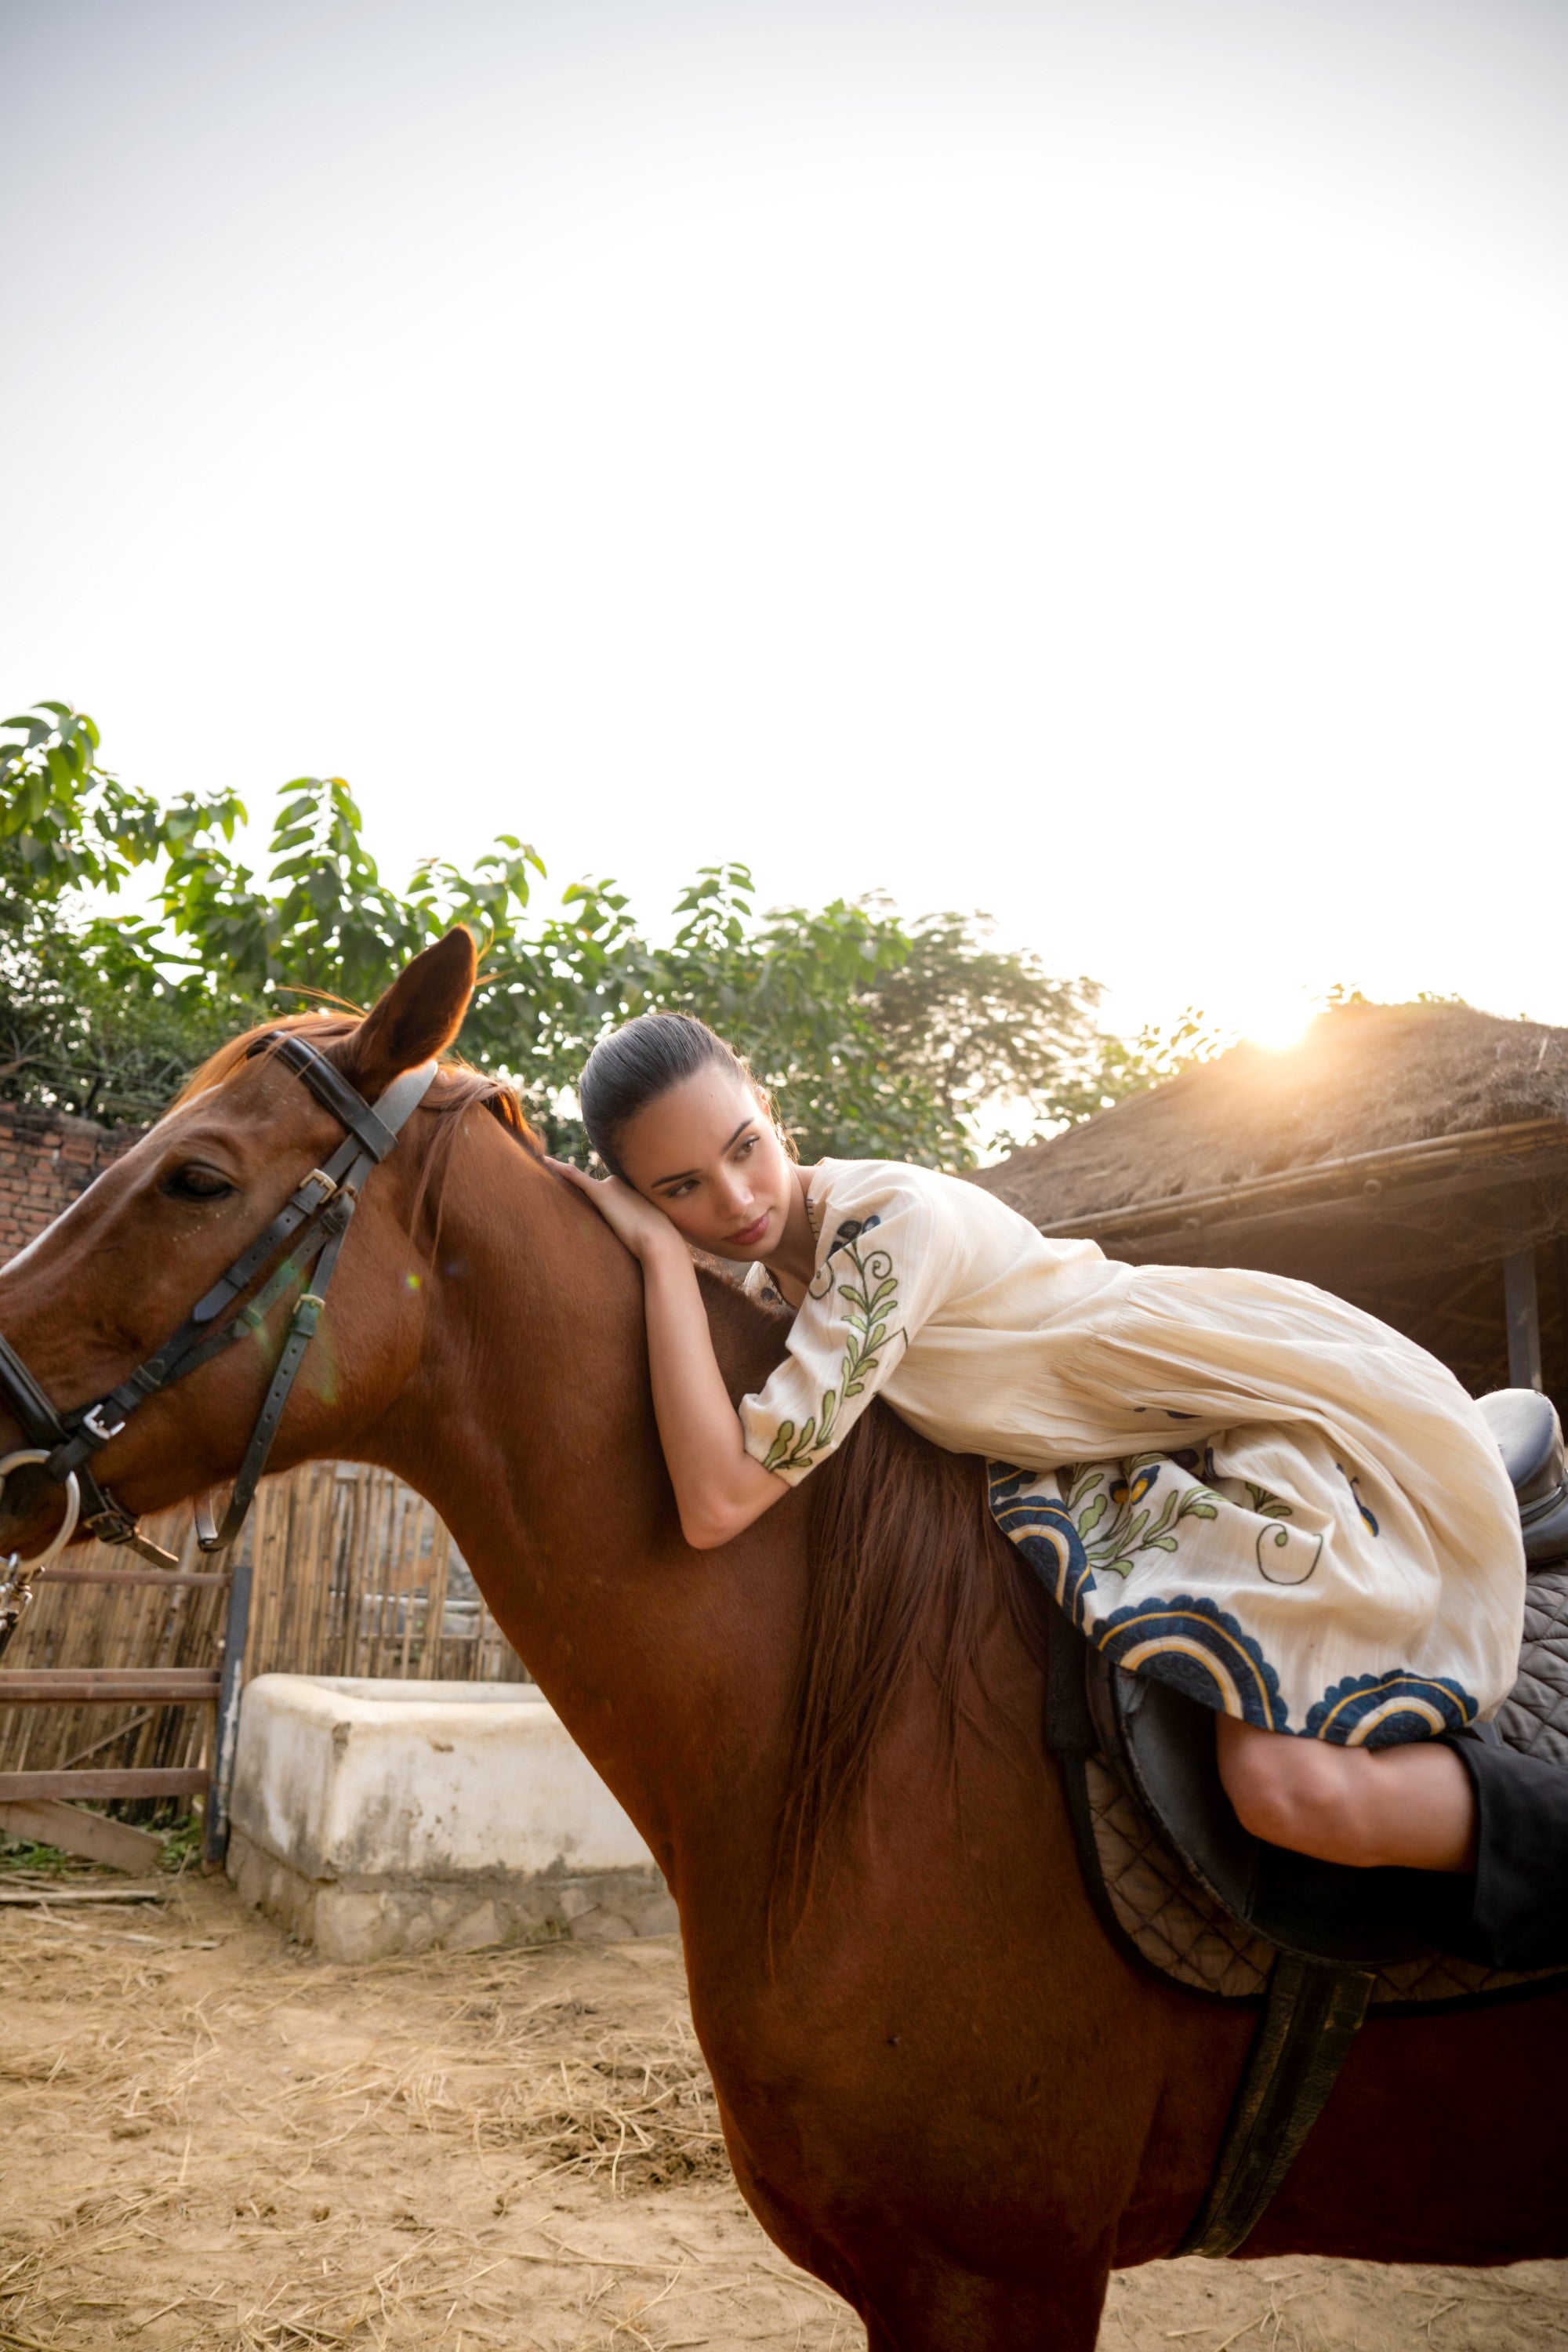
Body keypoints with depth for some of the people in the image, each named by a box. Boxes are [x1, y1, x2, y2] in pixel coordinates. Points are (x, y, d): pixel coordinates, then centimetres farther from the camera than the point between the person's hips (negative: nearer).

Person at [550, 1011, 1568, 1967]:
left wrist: (661, 1252, -28)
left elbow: (722, 1498, -33)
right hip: (1146, 1461, 9)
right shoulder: (772, 1281, 1)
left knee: (1290, 1784, -26)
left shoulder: (895, 1221, -27)